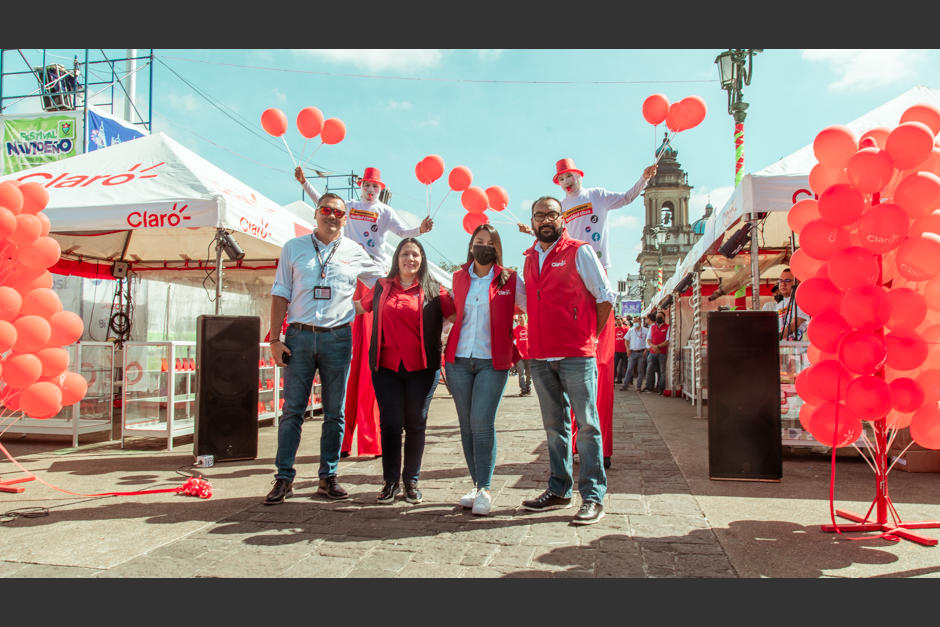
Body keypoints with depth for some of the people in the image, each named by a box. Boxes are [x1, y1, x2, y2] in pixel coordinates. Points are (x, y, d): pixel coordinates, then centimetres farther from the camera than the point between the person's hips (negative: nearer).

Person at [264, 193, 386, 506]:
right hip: (299, 336, -1)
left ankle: (328, 477, 16)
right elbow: (280, 295, 6)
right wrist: (275, 339, -1)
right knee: (292, 410, 0)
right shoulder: (294, 248, 9)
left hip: (338, 338, 1)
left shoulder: (355, 252, 9)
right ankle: (284, 478, 8)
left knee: (335, 412, 6)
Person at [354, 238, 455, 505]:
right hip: (386, 367, 1)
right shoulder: (382, 287, 12)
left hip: (421, 368, -1)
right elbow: (359, 307, 26)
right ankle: (391, 481, 14)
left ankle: (411, 481, 19)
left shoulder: (434, 290, 5)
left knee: (415, 424, 6)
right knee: (390, 423, 1)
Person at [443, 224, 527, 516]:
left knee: (482, 423, -13)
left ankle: (485, 490, -3)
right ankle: (477, 484, 15)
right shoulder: (459, 278, 11)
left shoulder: (509, 279, 1)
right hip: (459, 360, 4)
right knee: (466, 424, 5)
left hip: (492, 361, -4)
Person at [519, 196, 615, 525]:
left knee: (587, 425, -2)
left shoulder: (579, 252, -1)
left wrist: (591, 335, 0)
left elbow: (606, 297, -1)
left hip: (576, 354, -5)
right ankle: (559, 490, 21)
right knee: (554, 427, 12)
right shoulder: (529, 259, 15)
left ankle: (593, 496, 3)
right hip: (541, 356, 5)